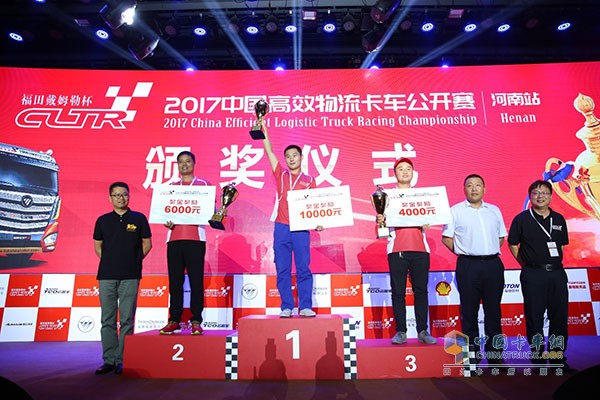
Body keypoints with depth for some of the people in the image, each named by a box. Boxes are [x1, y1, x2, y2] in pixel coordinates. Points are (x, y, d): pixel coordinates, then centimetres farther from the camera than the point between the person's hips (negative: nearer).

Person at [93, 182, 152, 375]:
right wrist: (109, 262, 7)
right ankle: (109, 360, 17)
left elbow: (147, 244, 7)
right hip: (106, 276, 2)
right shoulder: (103, 220, 9)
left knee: (126, 320, 1)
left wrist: (134, 261, 2)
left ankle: (122, 361, 11)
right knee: (107, 320, 7)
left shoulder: (139, 219, 3)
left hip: (130, 276, -2)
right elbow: (97, 246, 16)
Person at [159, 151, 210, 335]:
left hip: (195, 238, -3)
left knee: (196, 280, -4)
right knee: (175, 280, 3)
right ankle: (174, 320, 11)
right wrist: (166, 222, -4)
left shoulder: (203, 184, 10)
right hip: (174, 237, 3)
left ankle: (196, 321, 2)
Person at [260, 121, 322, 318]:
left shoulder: (309, 180, 11)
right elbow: (269, 152, 8)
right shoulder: (281, 175, 13)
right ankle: (286, 307, 11)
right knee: (283, 270, 3)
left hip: (301, 229, -1)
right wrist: (263, 130, 2)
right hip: (282, 228, 1)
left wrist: (318, 223, -8)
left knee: (303, 269, -1)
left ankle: (305, 307, 7)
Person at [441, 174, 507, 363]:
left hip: (493, 264, 4)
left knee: (493, 309, 9)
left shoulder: (494, 211, 14)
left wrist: (492, 252, 8)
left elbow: (501, 236, 20)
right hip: (468, 265, -3)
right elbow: (446, 237, 2)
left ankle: (494, 352, 21)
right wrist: (462, 252, -3)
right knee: (469, 310, 3)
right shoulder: (455, 211, 2)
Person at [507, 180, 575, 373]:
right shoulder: (522, 219, -2)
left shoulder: (559, 219, 10)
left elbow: (562, 244, 19)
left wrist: (556, 262, 9)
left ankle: (558, 358, 23)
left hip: (557, 272, 4)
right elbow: (512, 244, 3)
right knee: (534, 318, 2)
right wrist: (525, 264, 1)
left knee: (560, 316, 8)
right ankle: (538, 359, 14)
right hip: (533, 275, -4)